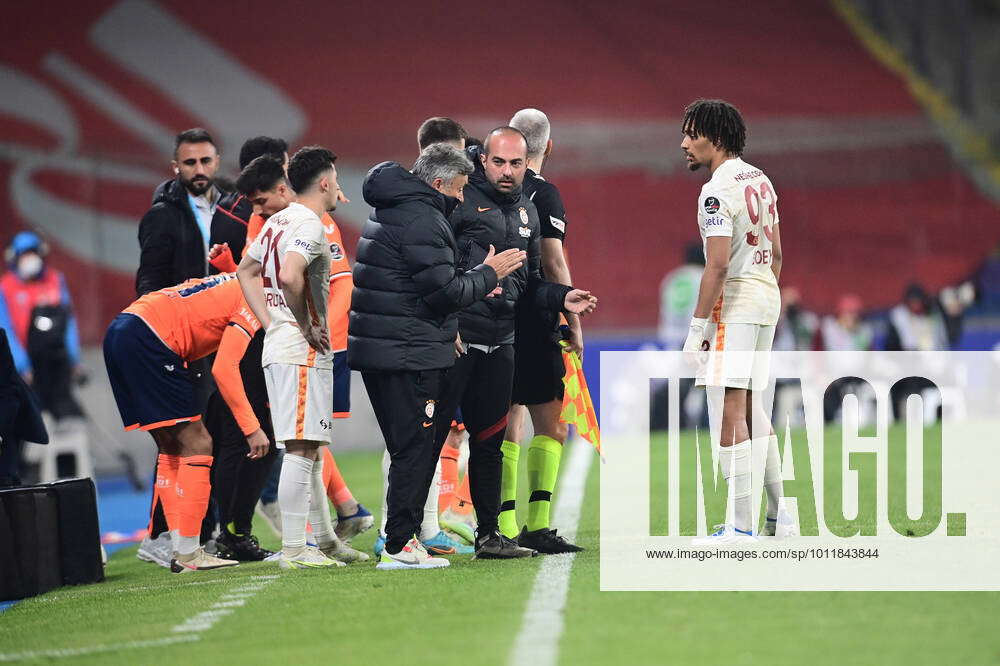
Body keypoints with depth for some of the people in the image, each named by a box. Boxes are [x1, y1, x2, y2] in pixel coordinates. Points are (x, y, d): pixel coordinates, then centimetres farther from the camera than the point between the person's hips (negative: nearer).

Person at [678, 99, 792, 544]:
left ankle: (742, 526, -10)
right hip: (767, 295, 9)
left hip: (733, 304, -9)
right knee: (750, 409, 17)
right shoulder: (760, 181, 13)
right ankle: (779, 515, 20)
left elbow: (718, 264, -20)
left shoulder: (717, 192, -15)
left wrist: (698, 326, -18)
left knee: (729, 414, -8)